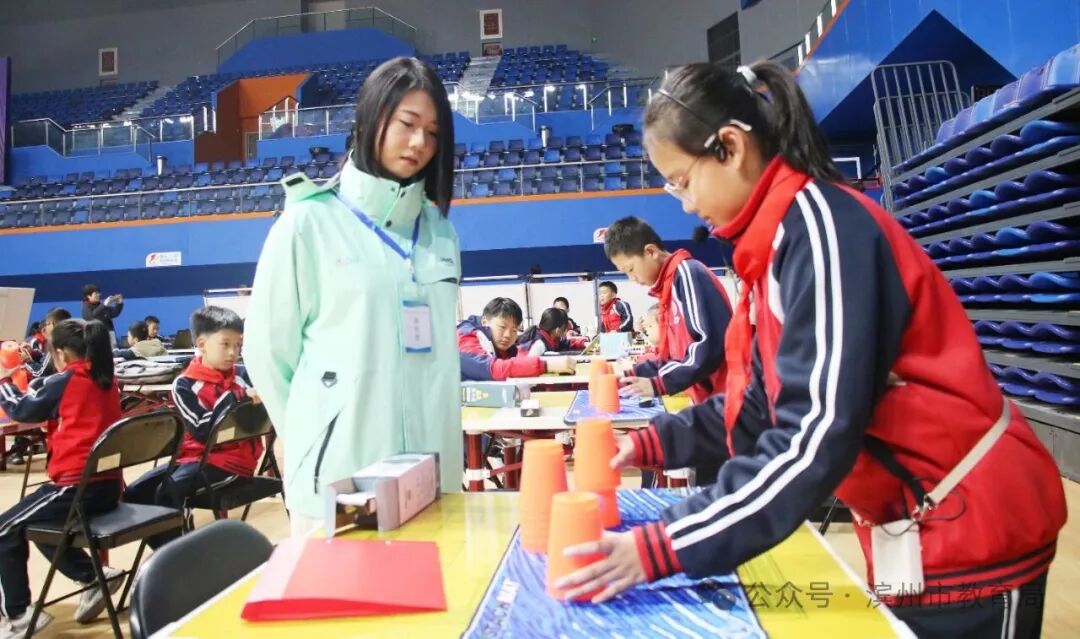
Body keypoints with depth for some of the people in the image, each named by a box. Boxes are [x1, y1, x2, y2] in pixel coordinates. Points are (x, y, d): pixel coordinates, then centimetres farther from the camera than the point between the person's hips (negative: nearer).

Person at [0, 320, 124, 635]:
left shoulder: (63, 381, -9)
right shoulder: (107, 380, 10)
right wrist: (30, 384, 30)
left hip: (77, 487, -8)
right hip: (108, 486, 8)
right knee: (40, 524, 30)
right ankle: (94, 577, 21)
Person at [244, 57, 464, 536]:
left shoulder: (439, 228, 9)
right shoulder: (310, 221, -3)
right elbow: (267, 348, 0)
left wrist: (440, 431, 13)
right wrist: (314, 437, 5)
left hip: (433, 467, 4)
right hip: (340, 471, -4)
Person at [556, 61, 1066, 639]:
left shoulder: (819, 223, -22)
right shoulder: (777, 239, 5)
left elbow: (817, 436, -30)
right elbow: (765, 403, 8)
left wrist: (659, 548, -28)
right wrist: (653, 443, 0)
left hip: (968, 528, -8)